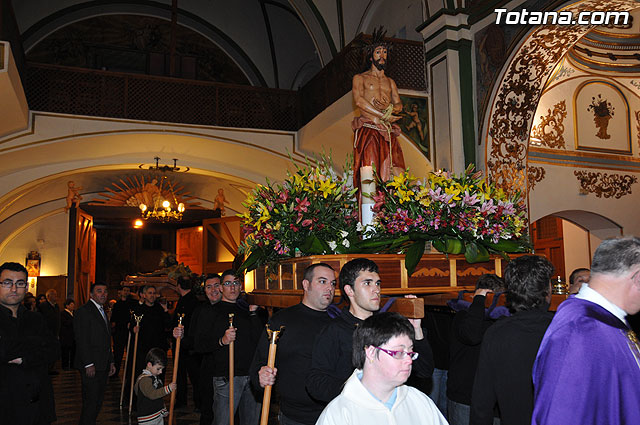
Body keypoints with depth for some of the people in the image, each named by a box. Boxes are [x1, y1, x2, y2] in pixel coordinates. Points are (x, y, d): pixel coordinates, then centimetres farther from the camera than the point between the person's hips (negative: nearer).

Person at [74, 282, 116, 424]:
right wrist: (88, 364, -19)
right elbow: (82, 341, -15)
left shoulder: (102, 312, 19)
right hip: (91, 367, -8)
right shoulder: (83, 312, -9)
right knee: (91, 401, -5)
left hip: (103, 366, 9)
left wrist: (111, 362, 18)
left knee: (98, 401, 11)